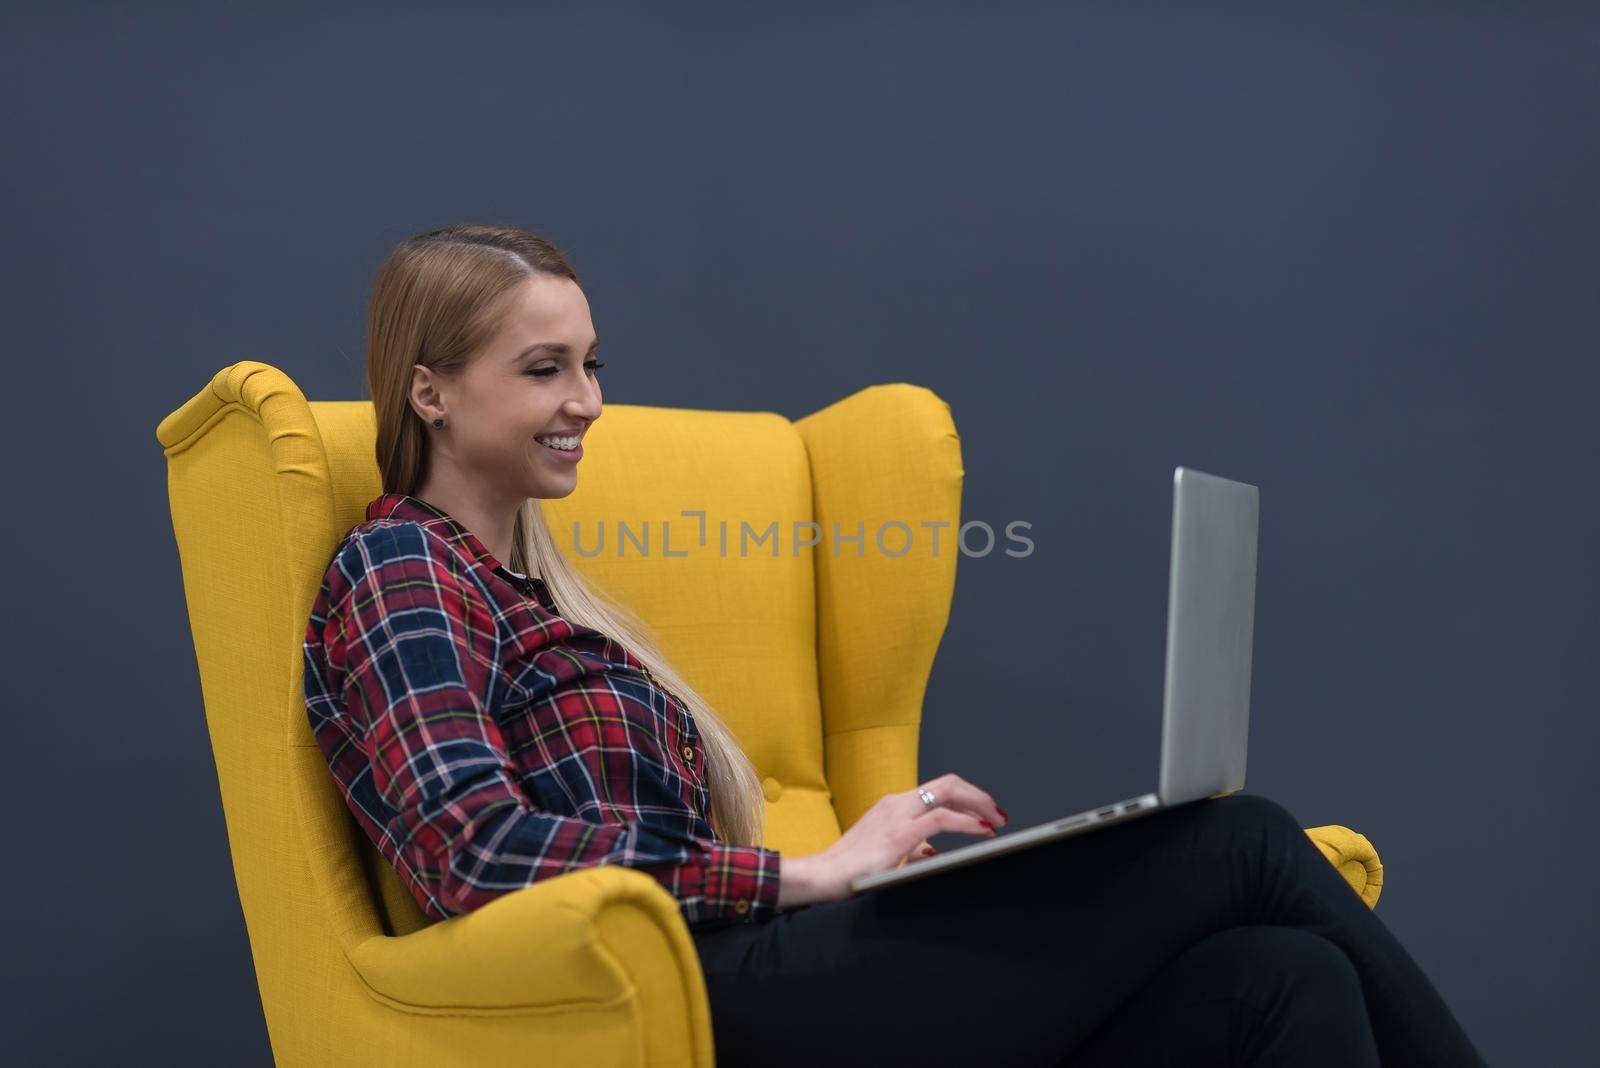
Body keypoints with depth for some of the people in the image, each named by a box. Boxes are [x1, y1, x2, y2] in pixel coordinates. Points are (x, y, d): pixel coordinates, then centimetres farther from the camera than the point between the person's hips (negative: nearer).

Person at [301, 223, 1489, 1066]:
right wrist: (809, 873, -15)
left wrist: (877, 839, 1)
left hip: (729, 969, 8)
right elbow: (476, 851, -16)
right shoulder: (401, 571, 0)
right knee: (1240, 843, -9)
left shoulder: (531, 582, 26)